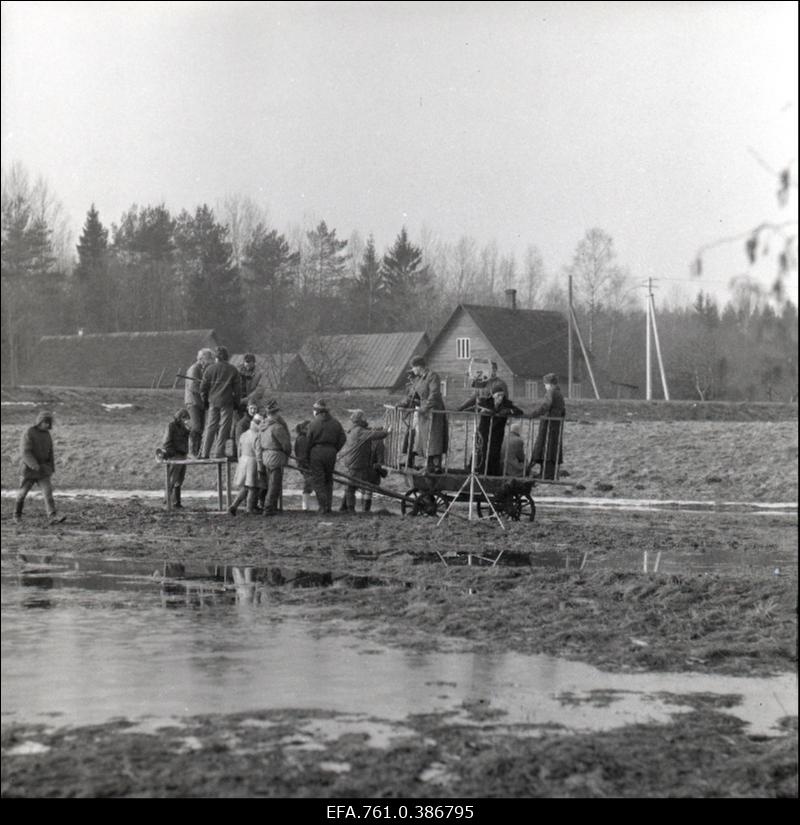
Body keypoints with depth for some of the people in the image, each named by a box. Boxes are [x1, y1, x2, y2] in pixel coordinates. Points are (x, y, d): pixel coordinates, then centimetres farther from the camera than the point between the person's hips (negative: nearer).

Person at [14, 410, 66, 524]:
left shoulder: (47, 434, 4)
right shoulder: (28, 433, -16)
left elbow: (50, 453, 14)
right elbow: (25, 452, -24)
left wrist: (51, 468, 15)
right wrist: (36, 466, -31)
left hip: (43, 469, 4)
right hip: (29, 468, -4)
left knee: (48, 491, -10)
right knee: (23, 492, 10)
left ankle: (53, 517, -19)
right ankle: (17, 514, 32)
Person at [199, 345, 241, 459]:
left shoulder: (210, 369, 1)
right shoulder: (233, 370, -1)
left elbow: (203, 387, 3)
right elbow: (238, 388, 0)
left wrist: (205, 400, 15)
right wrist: (236, 402, 10)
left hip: (213, 401, 2)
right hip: (227, 402, -2)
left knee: (210, 427, 8)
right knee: (224, 427, 3)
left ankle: (204, 453, 8)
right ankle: (219, 453, 0)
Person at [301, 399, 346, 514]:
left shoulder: (313, 424, -6)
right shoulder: (335, 423, 6)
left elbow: (309, 441, -6)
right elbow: (342, 439, 3)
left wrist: (307, 456, 4)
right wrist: (335, 450, 12)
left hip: (316, 453, -4)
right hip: (331, 453, 4)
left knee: (317, 480, 2)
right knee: (328, 479, 17)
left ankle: (323, 506, -7)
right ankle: (328, 506, 15)